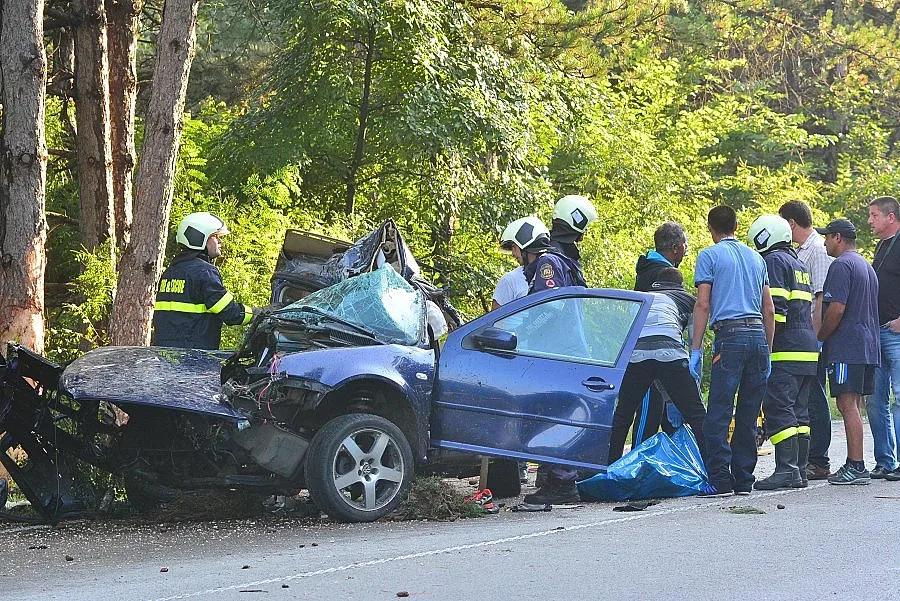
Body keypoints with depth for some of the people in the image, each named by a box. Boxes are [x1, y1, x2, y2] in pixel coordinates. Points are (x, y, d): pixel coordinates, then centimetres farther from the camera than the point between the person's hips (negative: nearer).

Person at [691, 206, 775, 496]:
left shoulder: (710, 255, 4)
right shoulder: (756, 258, 21)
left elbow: (703, 304, -4)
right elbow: (769, 309, 19)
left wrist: (696, 349, -3)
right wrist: (768, 351, 23)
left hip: (731, 335, -6)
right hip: (759, 336, 6)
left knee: (718, 414, -6)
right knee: (748, 416, 9)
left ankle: (720, 480, -12)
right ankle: (743, 479, 10)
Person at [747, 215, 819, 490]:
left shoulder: (774, 261, -6)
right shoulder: (799, 265, 24)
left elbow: (775, 309, -15)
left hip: (785, 353, -9)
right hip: (808, 349, 9)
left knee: (778, 408, -12)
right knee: (799, 411, 10)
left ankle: (787, 469, -18)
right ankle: (800, 469, 11)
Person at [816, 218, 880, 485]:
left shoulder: (841, 265, -10)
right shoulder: (867, 266, 22)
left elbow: (837, 308, -19)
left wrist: (819, 338, -8)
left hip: (846, 348, -10)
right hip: (868, 347, 10)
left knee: (848, 405, -10)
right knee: (851, 406, 12)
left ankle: (856, 467, -13)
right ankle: (853, 465, 12)